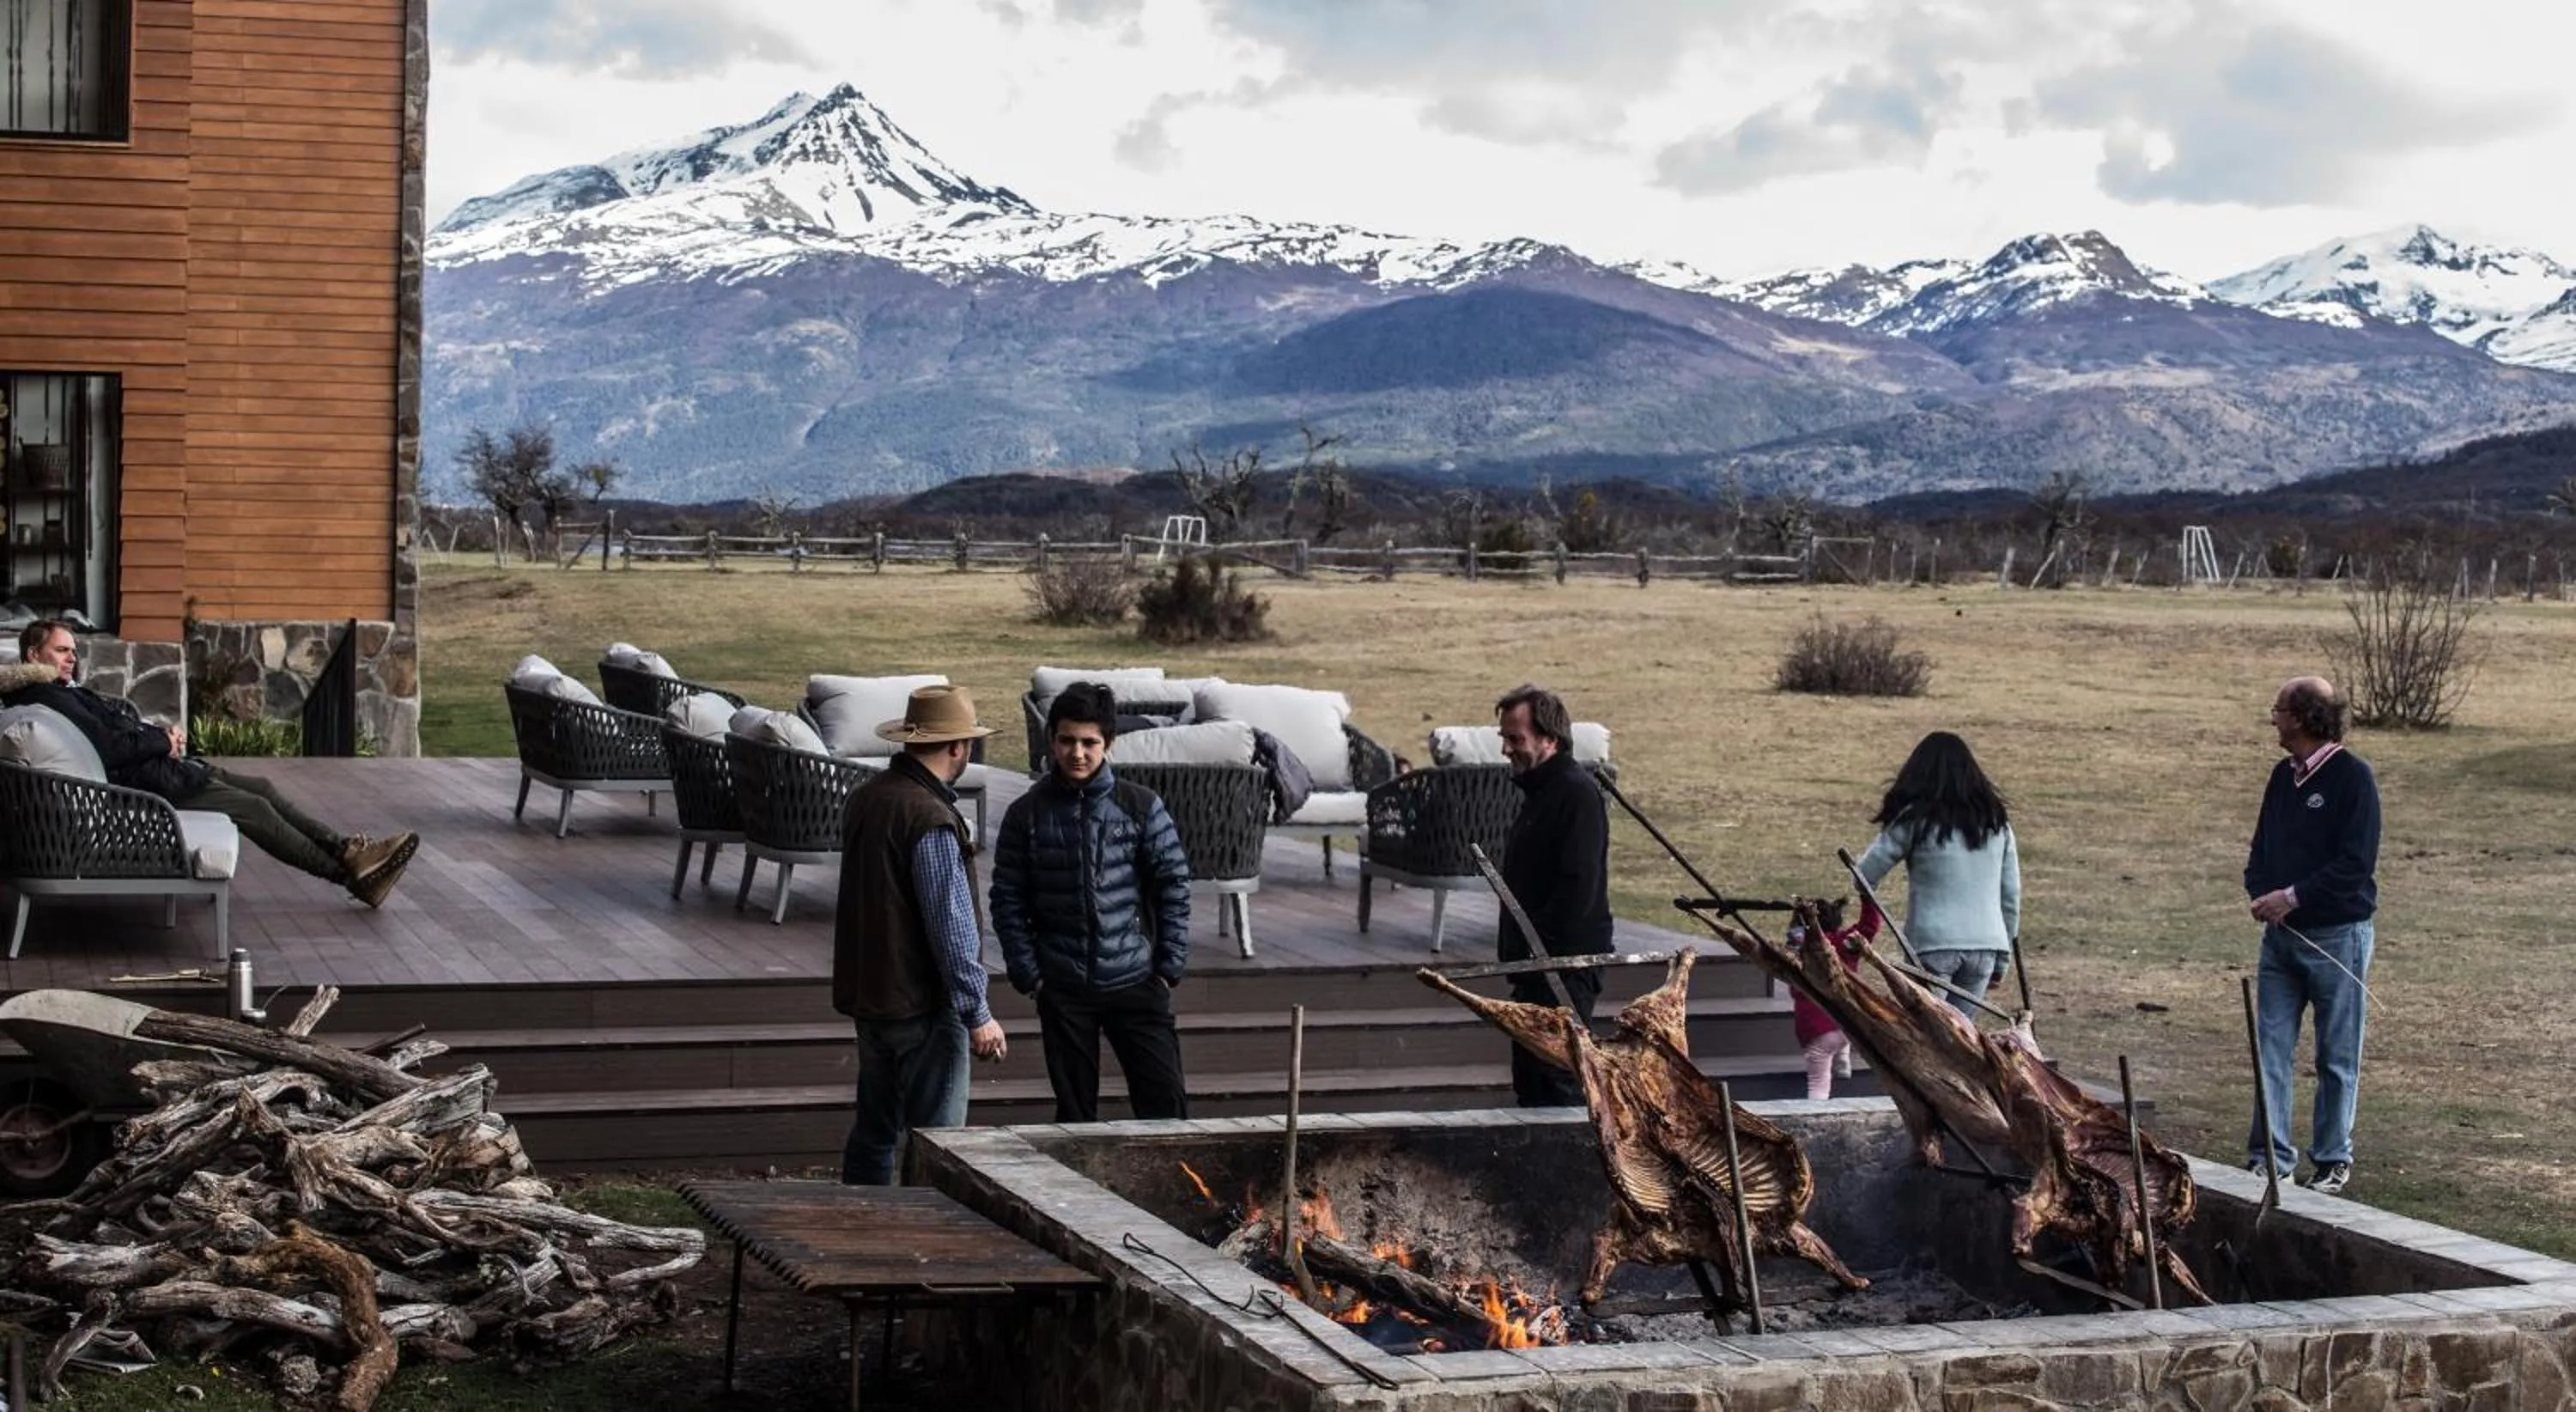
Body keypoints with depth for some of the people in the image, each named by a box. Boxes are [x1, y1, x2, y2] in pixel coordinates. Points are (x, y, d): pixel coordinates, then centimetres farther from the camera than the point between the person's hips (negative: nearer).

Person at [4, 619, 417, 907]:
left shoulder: (67, 693, 21)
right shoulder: (46, 698, -13)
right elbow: (109, 749, -23)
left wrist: (165, 734, 3)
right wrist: (164, 741, -9)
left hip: (164, 766, 11)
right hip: (144, 781, -11)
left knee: (262, 788, 4)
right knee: (255, 808, -12)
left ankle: (347, 850, -1)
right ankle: (349, 872, -10)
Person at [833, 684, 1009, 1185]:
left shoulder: (866, 797, 8)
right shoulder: (931, 820, -20)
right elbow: (951, 924, -21)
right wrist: (978, 1014, -16)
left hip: (867, 994, 9)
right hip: (923, 1003, -9)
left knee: (873, 1129, 17)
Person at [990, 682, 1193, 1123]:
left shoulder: (1142, 807, -2)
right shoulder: (1027, 814, 0)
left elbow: (1175, 886, 1)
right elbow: (1008, 901, 3)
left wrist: (1169, 966, -3)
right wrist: (1028, 974, -3)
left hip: (1136, 983, -1)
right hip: (1063, 989, 1)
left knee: (1166, 1101, -2)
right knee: (1074, 1111, 8)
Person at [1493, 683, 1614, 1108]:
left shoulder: (1577, 793, -14)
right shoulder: (1539, 791, 18)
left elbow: (1578, 884, -23)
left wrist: (1539, 946, -22)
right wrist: (1515, 949, 15)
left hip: (1566, 965, -10)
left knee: (1557, 1081, -11)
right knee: (1530, 1082, 13)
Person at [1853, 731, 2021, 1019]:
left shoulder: (1915, 819, -2)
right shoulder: (1997, 822, 11)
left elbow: (1865, 876, -2)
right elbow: (2011, 894, 14)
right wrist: (2003, 959, 22)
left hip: (1933, 944, -4)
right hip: (1986, 947, 4)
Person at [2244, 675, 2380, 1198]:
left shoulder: (2353, 777, -11)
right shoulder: (2283, 776, 10)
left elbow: (2356, 864, -17)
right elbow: (2261, 846, 16)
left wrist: (2293, 897, -18)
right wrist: (2259, 893, -4)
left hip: (2338, 937, -6)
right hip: (2281, 934, 6)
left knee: (2337, 1057, 5)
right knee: (2270, 1049, 2)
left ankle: (2333, 1160, 16)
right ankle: (2270, 1157, 7)